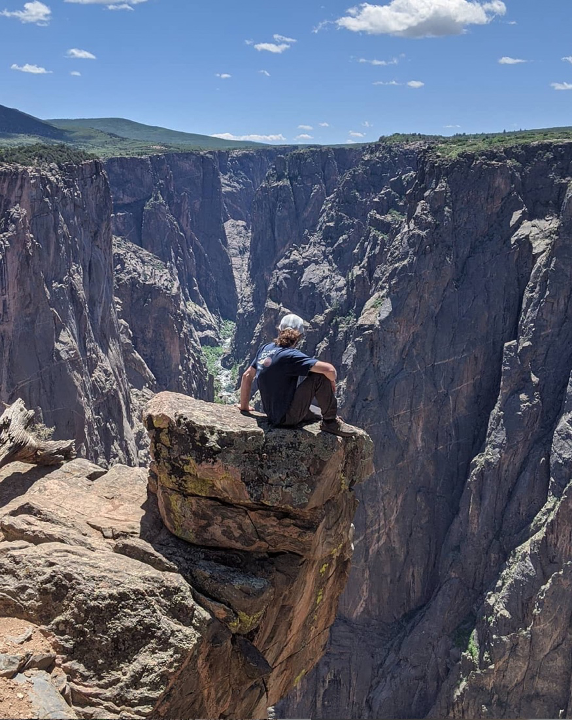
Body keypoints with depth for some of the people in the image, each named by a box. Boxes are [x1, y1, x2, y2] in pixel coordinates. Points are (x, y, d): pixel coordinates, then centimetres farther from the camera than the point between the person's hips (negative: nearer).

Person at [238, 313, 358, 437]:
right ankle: (330, 421, -2)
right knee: (321, 376, -11)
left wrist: (244, 406, 23)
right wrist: (332, 381, -2)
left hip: (272, 416, 9)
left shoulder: (265, 349, 3)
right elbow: (329, 369, -25)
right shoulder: (290, 355, -19)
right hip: (287, 418, -8)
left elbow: (247, 376, 12)